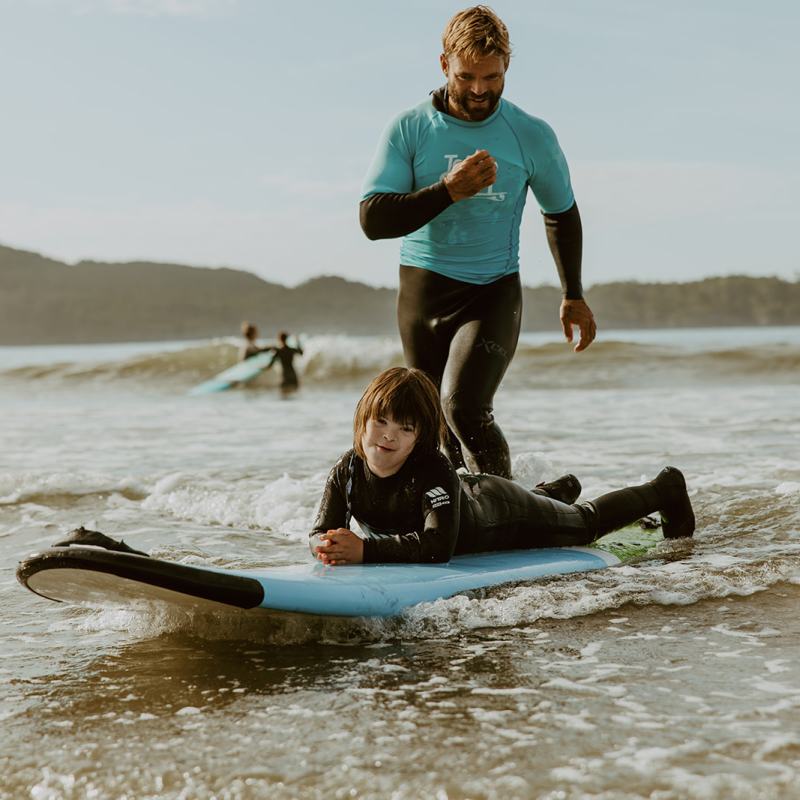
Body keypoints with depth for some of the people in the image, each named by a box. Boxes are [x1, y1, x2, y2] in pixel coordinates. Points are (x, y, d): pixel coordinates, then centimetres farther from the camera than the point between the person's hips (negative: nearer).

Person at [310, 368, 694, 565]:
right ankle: (555, 491, 72)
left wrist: (365, 549, -63)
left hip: (500, 509, -6)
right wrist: (328, 548, -51)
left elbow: (438, 547, -57)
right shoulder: (347, 470, -29)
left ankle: (665, 490, 48)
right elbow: (321, 531, -26)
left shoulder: (434, 470, -46)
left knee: (587, 522, 21)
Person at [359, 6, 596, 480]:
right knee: (440, 425, 8)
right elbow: (373, 219, -13)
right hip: (422, 290, 2)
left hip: (493, 293, -2)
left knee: (464, 407, -23)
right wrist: (449, 190, -24)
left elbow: (562, 214, 14)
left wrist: (573, 295, 19)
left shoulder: (533, 136, -3)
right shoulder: (409, 130, -5)